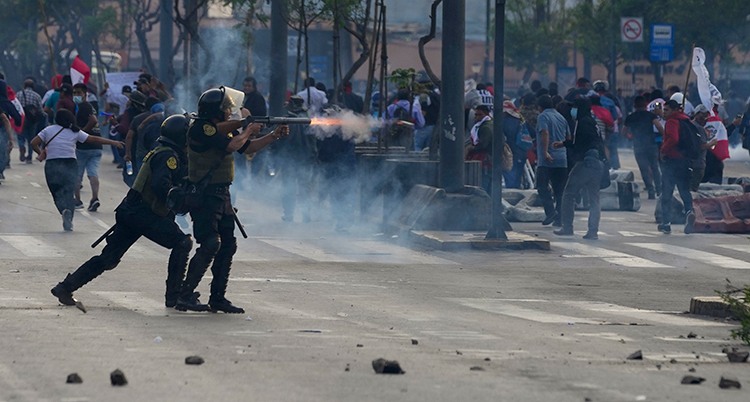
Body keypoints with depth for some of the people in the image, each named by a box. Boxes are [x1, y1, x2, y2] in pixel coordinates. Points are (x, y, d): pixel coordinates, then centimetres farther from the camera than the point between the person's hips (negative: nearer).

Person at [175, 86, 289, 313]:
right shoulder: (201, 128, -14)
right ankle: (184, 296, -15)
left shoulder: (220, 129, 15)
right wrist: (248, 131, -5)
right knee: (210, 244, -17)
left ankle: (218, 298, 13)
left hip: (222, 195, 10)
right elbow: (232, 145, -22)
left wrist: (275, 135, 14)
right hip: (205, 195, -10)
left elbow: (247, 148, 22)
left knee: (228, 245, 8)